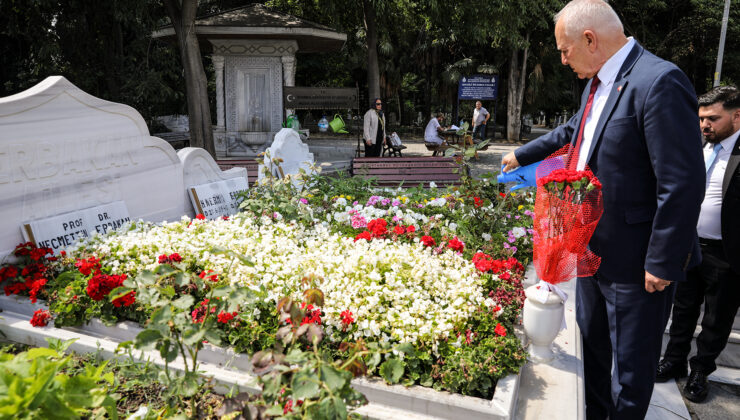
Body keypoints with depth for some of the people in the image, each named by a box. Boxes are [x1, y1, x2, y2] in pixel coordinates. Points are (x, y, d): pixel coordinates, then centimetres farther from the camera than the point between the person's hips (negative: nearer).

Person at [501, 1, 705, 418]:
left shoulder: (659, 82, -23)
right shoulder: (598, 83, 6)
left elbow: (683, 184, -25)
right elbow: (574, 130, 26)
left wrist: (663, 262, -20)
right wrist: (523, 154, 35)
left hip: (635, 261, -9)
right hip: (593, 248, 9)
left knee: (631, 366, 9)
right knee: (591, 343, 25)